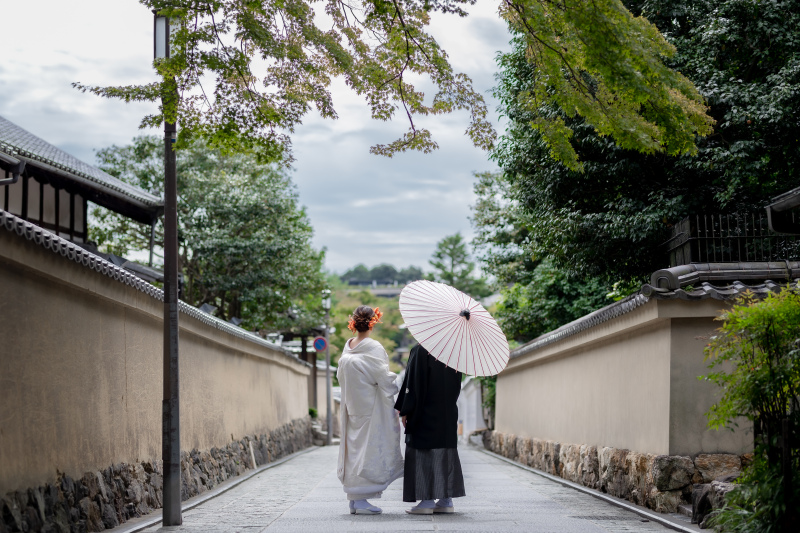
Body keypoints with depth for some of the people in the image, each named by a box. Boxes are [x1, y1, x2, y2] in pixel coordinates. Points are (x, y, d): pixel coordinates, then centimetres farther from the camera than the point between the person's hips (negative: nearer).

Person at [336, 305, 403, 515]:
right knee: (369, 448, -3)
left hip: (352, 407, 7)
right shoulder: (373, 348, -16)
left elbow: (340, 376, 14)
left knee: (354, 447, 11)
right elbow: (385, 379, -15)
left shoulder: (348, 347, 5)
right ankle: (360, 500, -5)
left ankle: (354, 500, 14)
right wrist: (401, 382, -1)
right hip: (371, 407, -7)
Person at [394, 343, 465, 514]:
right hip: (448, 415, 6)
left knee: (423, 455, -1)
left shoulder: (420, 351, -12)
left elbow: (413, 382, -13)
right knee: (446, 453, 10)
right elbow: (457, 386, 12)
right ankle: (446, 500, 11)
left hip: (425, 414, -6)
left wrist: (405, 411, -7)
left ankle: (427, 500, -5)